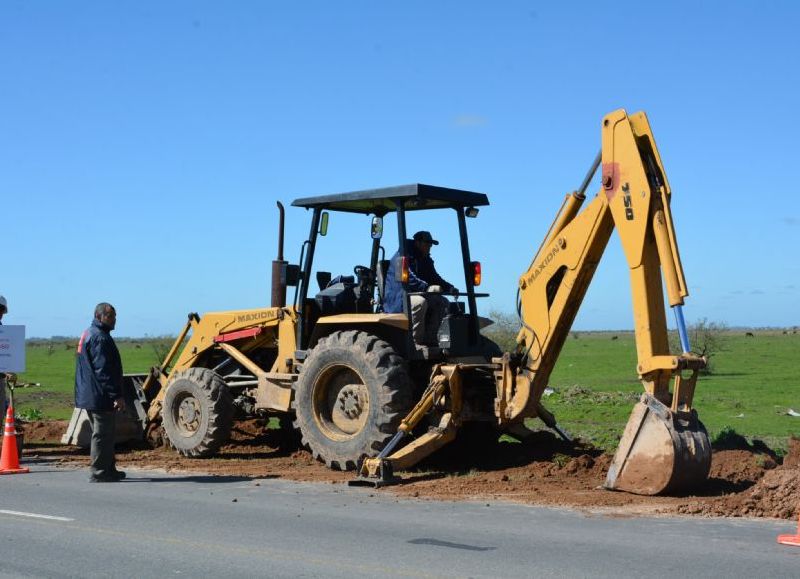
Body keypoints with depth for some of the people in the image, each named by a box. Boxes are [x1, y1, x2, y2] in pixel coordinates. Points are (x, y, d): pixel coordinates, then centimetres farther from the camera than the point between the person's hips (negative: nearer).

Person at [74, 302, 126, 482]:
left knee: (103, 434, 16)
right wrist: (116, 396, -22)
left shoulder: (88, 334, 17)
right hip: (100, 397, -11)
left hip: (90, 396, 11)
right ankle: (99, 473, -3)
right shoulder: (99, 338, -17)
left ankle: (109, 470, 23)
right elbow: (104, 371, -23)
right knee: (102, 434, -6)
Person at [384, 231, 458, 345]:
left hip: (415, 295, 9)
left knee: (442, 302, -5)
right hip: (397, 300, -9)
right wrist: (428, 288, -40)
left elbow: (434, 278, 17)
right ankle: (416, 342, -30)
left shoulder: (426, 260, 17)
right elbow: (407, 279, -28)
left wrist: (450, 287, -5)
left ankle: (429, 339, -10)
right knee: (420, 302, -36)